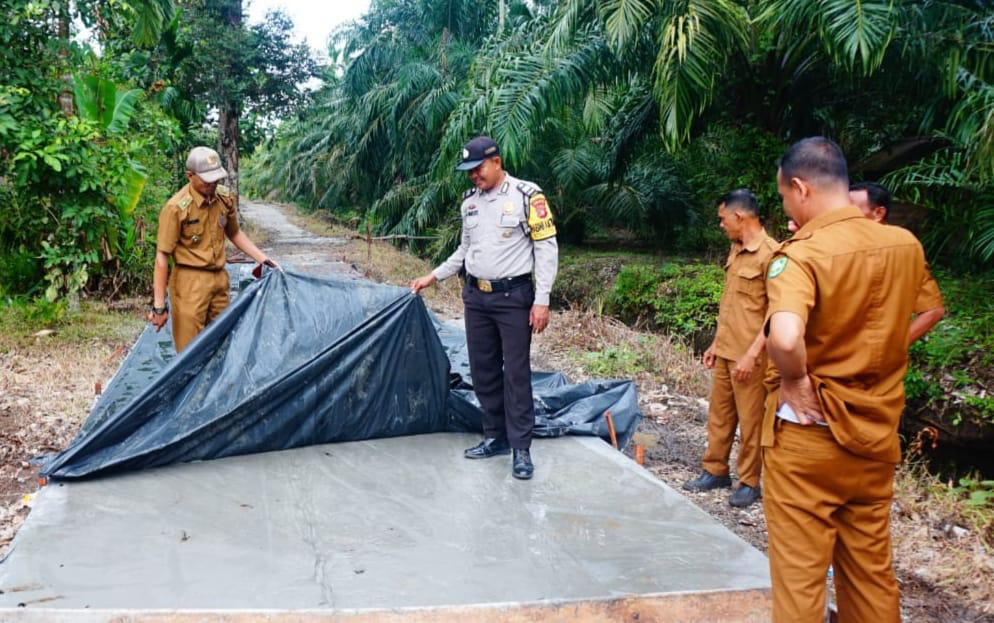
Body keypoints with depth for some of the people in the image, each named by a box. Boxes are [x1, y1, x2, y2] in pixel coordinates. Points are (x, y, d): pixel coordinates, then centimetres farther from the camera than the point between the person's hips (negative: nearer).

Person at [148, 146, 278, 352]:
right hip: (190, 282, -6)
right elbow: (162, 258, -15)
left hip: (220, 279, 6)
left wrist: (265, 260, 11)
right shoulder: (176, 208, -17)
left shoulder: (224, 197, 1)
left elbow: (234, 234, 19)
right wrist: (159, 306, -15)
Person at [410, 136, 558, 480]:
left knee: (516, 372, -2)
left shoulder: (527, 196, -10)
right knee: (483, 370, 11)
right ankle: (495, 437, 24)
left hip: (513, 296, -6)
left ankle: (521, 448, 6)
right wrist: (433, 276, 15)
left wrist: (542, 300, -15)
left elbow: (546, 248, -10)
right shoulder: (469, 201, 9)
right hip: (476, 296, 6)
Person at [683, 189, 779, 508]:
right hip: (725, 351, 8)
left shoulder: (771, 254, -17)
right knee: (719, 415, 16)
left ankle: (749, 482, 15)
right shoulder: (736, 250, 10)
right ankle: (715, 471, 28)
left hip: (749, 356, -8)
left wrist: (752, 354, -21)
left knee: (750, 421, 3)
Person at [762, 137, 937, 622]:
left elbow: (784, 339, -36)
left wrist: (794, 383, -19)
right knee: (871, 572, 18)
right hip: (876, 435, 6)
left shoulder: (801, 254, -20)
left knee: (799, 575, 6)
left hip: (808, 436, -6)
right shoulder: (907, 245, 0)